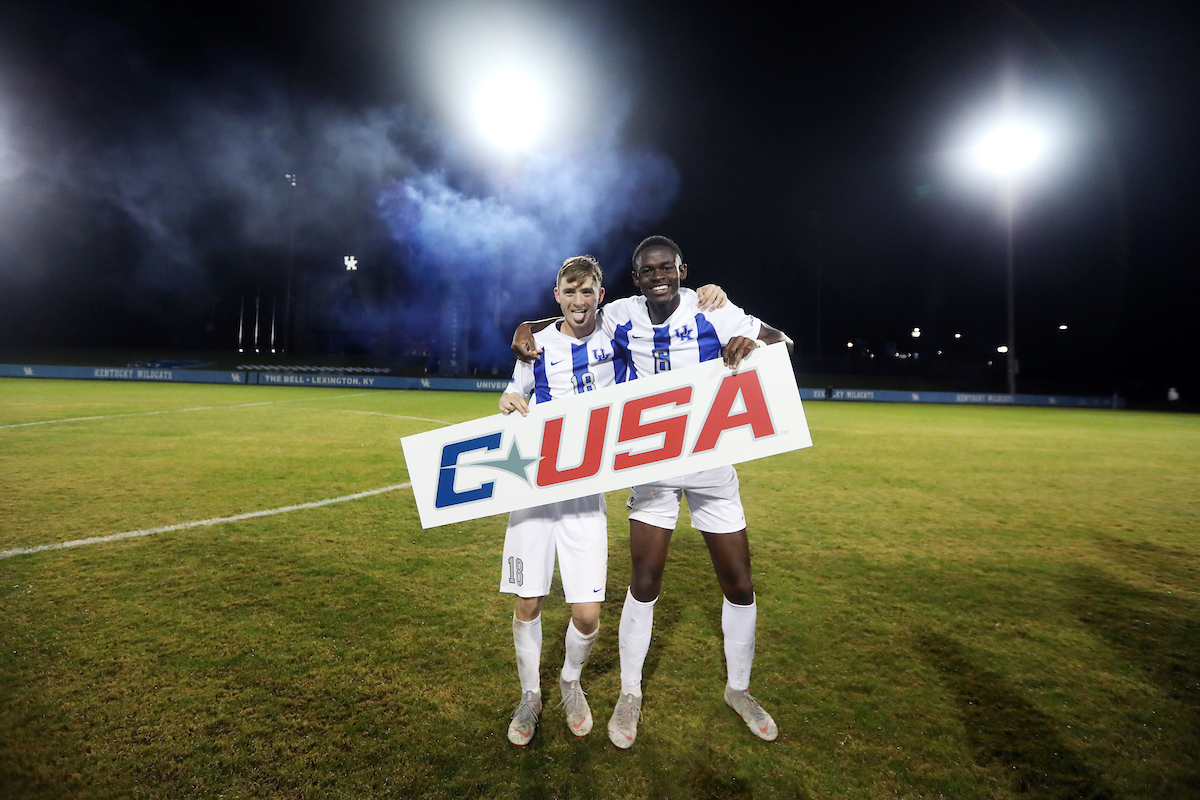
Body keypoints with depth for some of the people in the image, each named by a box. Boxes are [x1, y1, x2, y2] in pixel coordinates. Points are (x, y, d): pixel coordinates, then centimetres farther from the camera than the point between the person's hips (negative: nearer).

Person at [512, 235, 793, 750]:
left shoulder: (712, 314, -9)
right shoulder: (620, 317, -4)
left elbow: (783, 341, -4)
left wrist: (754, 344, -27)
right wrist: (528, 327, -8)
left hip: (711, 462, 0)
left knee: (739, 583, 8)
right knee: (644, 583, 1)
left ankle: (738, 689, 33)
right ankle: (630, 694, 25)